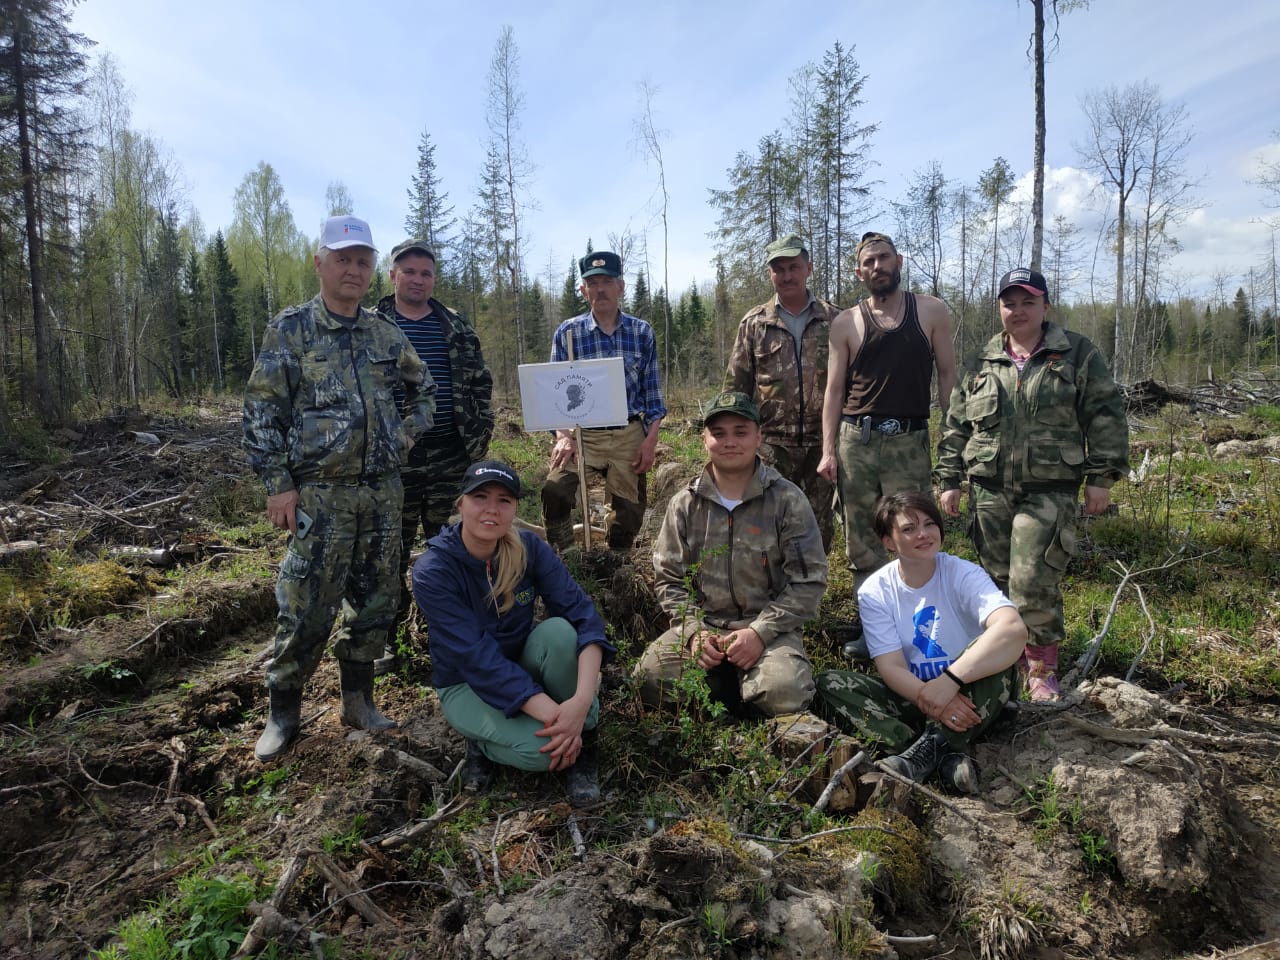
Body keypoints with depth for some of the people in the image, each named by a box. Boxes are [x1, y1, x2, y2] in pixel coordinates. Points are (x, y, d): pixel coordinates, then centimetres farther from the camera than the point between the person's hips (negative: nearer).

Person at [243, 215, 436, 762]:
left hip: (384, 490, 4)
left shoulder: (386, 334, 10)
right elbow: (261, 411, -4)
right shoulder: (290, 329, -1)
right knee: (306, 607, -1)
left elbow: (424, 388, 25)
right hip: (321, 493, -4)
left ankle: (357, 698, 26)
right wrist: (278, 483, -9)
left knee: (376, 599, 10)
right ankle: (283, 711, 18)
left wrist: (409, 433, 9)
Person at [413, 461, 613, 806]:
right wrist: (553, 716, -36)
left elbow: (582, 613, -23)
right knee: (542, 749, -30)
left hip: (521, 669, 3)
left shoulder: (529, 548, -14)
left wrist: (582, 700, -40)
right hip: (467, 684, -3)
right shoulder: (433, 571, -23)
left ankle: (582, 742, -10)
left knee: (559, 630, -30)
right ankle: (483, 742, 3)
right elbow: (478, 657, -29)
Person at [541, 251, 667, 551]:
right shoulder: (567, 332, 1)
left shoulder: (642, 332, 4)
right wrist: (562, 436, -13)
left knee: (629, 511, 5)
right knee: (554, 489, -27)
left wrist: (651, 439, -2)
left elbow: (652, 391, 7)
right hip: (583, 433, -1)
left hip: (630, 436, 2)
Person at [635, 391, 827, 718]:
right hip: (702, 625, 2)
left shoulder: (788, 500, -3)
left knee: (782, 693, -32)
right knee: (648, 679, -23)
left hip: (769, 627, -2)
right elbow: (669, 578, 7)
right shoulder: (684, 504, 5)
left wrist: (760, 632, -15)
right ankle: (730, 682, -1)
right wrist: (693, 630, -10)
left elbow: (808, 580, -5)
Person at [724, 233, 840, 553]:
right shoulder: (754, 323, 4)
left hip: (823, 442, 1)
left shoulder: (834, 319, 5)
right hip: (772, 444, -1)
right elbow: (736, 385, 6)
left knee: (820, 526, 10)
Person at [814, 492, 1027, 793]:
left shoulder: (964, 574, -13)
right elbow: (891, 667, -12)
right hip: (911, 696, 2)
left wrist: (950, 680, -39)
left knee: (996, 656, -31)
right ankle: (946, 755, -32)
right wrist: (927, 698, -33)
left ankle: (929, 749, -30)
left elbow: (1014, 629, -31)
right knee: (829, 684, -21)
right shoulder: (874, 591, -6)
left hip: (965, 697, -2)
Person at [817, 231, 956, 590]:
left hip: (910, 441, -1)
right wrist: (828, 450, -3)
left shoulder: (932, 311, 6)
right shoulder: (845, 323, 5)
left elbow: (947, 376, 6)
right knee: (861, 543, 7)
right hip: (856, 440, 1)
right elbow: (834, 389, 5)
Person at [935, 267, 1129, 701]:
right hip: (988, 491, 3)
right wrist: (949, 479, 10)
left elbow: (1106, 417, 3)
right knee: (998, 579, 8)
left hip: (1049, 491, -3)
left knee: (1033, 582, -11)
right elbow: (956, 426, 14)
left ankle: (1042, 669, 6)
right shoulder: (981, 363, 13)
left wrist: (1101, 477, -3)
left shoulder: (1078, 355, 6)